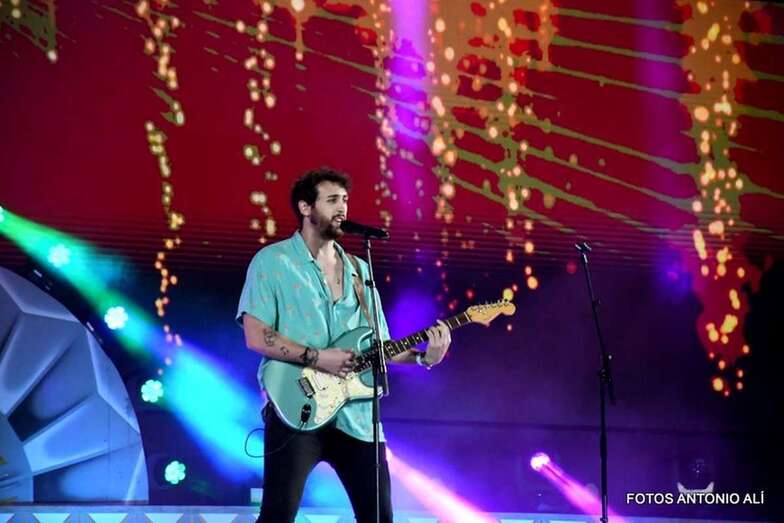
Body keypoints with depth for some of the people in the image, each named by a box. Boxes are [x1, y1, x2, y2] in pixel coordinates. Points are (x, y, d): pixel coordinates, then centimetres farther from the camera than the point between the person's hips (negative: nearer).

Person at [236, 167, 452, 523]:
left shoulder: (359, 270, 16)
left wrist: (422, 357, -2)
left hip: (356, 417, 6)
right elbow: (256, 337, -10)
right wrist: (316, 357, -18)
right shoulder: (272, 261, -2)